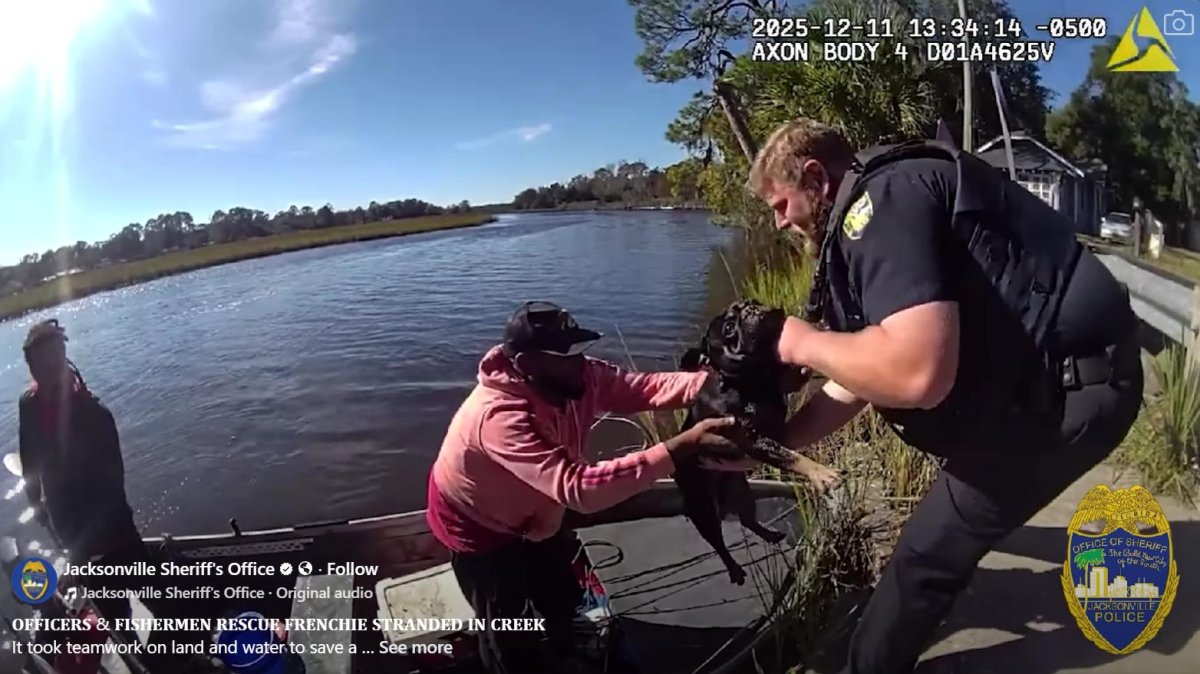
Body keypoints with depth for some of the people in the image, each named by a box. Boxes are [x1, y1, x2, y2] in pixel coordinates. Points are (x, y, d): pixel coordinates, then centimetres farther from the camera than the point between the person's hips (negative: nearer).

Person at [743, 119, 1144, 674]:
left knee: (929, 551, 3)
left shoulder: (881, 199, -20)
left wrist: (805, 344, -18)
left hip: (1075, 390, -10)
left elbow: (917, 372, -36)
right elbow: (859, 378, 11)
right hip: (1060, 376, 10)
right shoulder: (882, 208, 11)